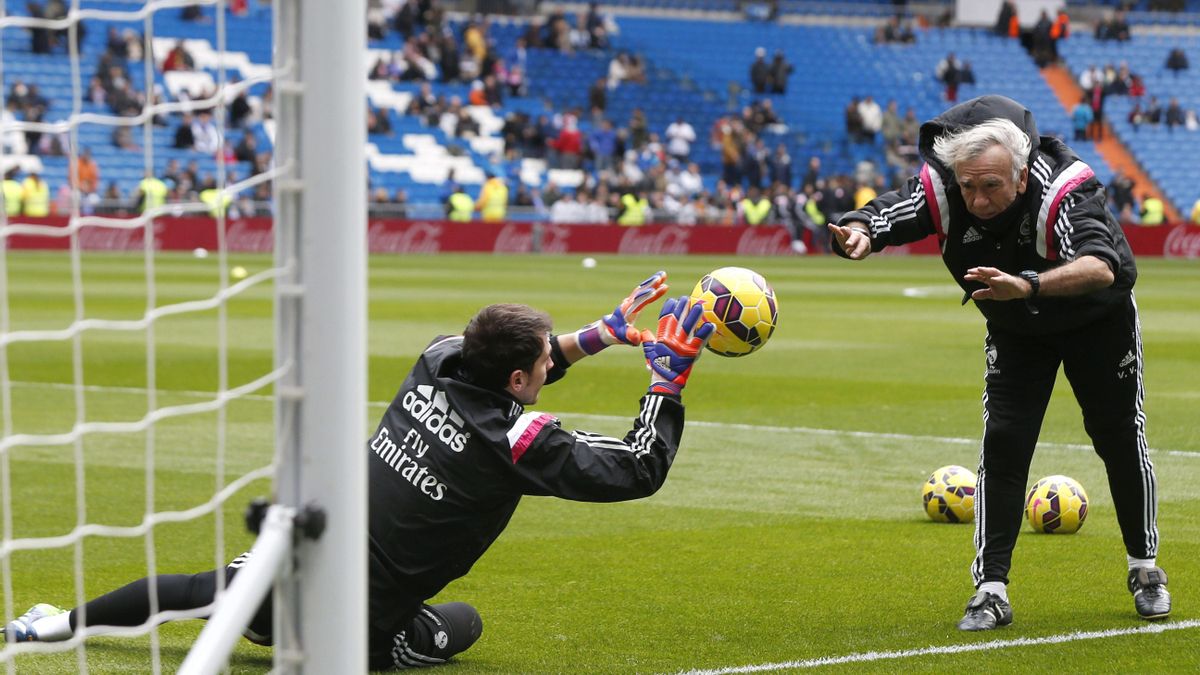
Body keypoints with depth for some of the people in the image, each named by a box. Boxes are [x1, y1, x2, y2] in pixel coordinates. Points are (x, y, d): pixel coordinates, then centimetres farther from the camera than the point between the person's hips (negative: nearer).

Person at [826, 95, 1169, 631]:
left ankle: (1145, 571, 25)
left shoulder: (1061, 193, -42)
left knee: (1120, 439, 4)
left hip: (1098, 320, -2)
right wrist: (859, 235, -56)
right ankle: (991, 592, -6)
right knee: (1003, 442, -10)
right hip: (1015, 332, 3)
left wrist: (1028, 285, -74)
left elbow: (1102, 266, -57)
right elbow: (877, 218, -30)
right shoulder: (940, 190, -30)